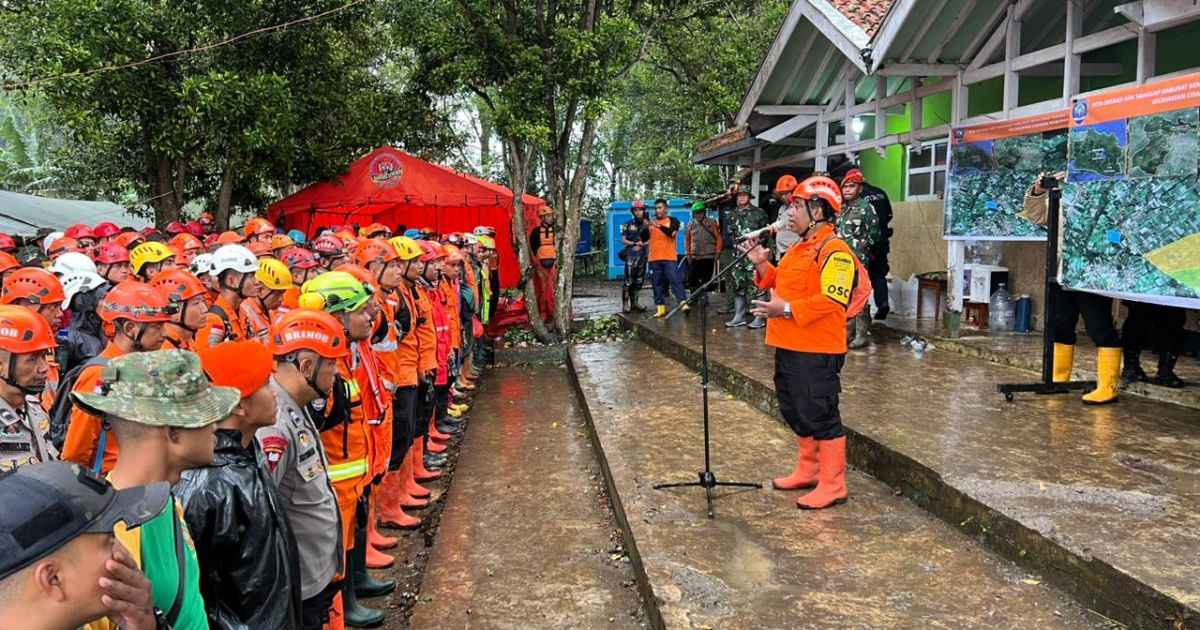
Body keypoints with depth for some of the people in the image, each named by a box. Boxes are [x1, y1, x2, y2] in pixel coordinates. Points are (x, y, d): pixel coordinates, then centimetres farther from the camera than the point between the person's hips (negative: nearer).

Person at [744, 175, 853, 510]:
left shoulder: (834, 250, -15)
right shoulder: (798, 249, 17)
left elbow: (832, 300, -24)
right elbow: (782, 285, 25)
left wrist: (787, 310, -26)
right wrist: (762, 265, 10)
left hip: (816, 351, -10)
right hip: (788, 346, 10)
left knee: (819, 415, -4)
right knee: (796, 412, 18)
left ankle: (832, 485, 6)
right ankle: (808, 470, 32)